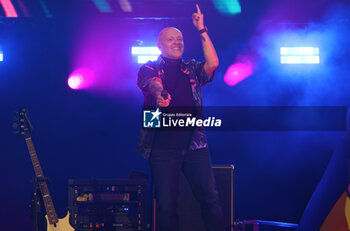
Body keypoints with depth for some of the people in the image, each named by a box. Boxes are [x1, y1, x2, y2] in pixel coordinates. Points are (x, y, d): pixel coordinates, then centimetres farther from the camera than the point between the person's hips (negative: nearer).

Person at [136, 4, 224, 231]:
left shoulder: (192, 69, 16)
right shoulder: (149, 69, 7)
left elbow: (213, 63, -3)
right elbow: (152, 84, -16)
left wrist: (202, 30, -6)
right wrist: (160, 94, -40)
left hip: (194, 144, 2)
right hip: (163, 147, -2)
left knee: (210, 196, -5)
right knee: (166, 204, -1)